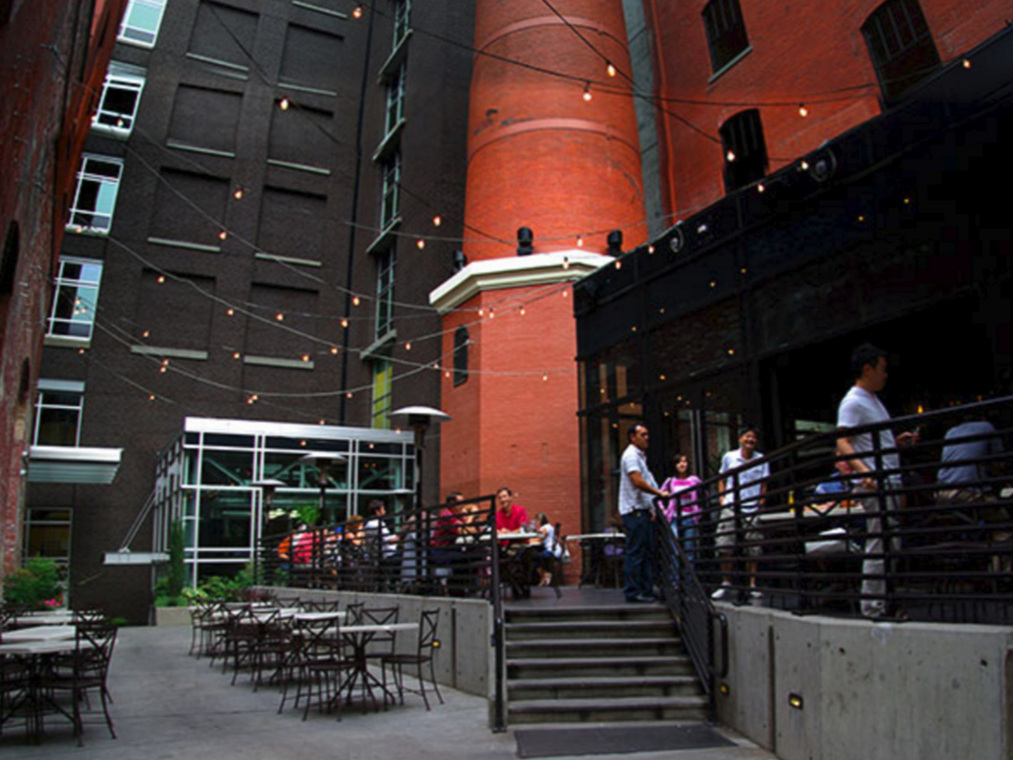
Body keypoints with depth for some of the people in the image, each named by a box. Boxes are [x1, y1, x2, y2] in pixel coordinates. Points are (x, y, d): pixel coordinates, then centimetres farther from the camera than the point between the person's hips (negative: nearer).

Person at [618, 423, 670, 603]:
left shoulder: (640, 456, 22)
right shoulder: (631, 455, -9)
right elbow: (638, 482, -19)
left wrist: (650, 507, 12)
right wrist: (659, 493, -13)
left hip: (643, 510, 10)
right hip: (634, 511, -10)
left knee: (647, 552, 10)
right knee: (635, 553, -7)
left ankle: (646, 590, 15)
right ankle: (633, 591, -3)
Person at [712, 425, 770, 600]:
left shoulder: (762, 459, 5)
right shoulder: (729, 457, 5)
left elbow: (764, 485, 9)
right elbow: (722, 480, 14)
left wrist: (760, 505, -1)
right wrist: (722, 499, 3)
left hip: (752, 509, 0)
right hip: (730, 507, 0)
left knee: (752, 550, 1)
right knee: (724, 546, -6)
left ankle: (752, 586, 9)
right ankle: (726, 584, 4)